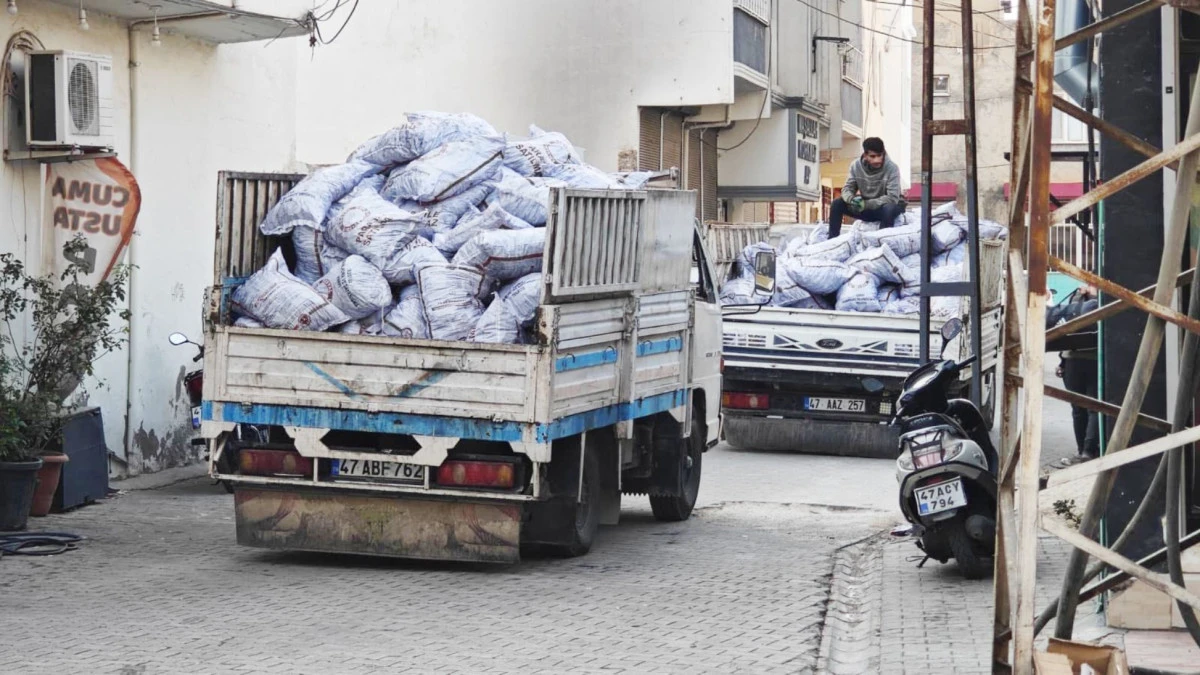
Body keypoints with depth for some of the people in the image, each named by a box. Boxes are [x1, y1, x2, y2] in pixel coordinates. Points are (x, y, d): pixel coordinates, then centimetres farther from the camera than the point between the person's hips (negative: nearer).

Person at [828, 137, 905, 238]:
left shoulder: (892, 168, -23)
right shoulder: (856, 166, -11)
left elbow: (892, 198, -28)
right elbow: (847, 189, -7)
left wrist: (866, 204, -37)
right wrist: (852, 199, -33)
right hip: (867, 209, 4)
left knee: (889, 208, -39)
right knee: (837, 204, -14)